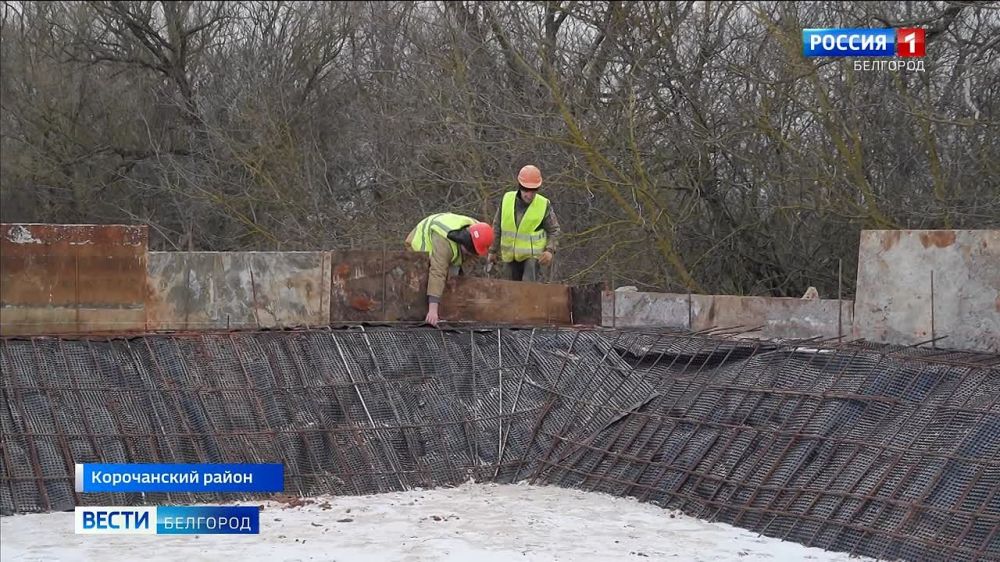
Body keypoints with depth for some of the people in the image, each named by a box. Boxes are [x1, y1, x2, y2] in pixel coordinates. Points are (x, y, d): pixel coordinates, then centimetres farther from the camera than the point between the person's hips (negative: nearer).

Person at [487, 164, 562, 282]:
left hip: (533, 254, -4)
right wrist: (492, 251, 9)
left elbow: (554, 230, 0)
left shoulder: (544, 205, -13)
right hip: (511, 254, 4)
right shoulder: (507, 200, -6)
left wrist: (550, 250, -16)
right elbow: (497, 227, 6)